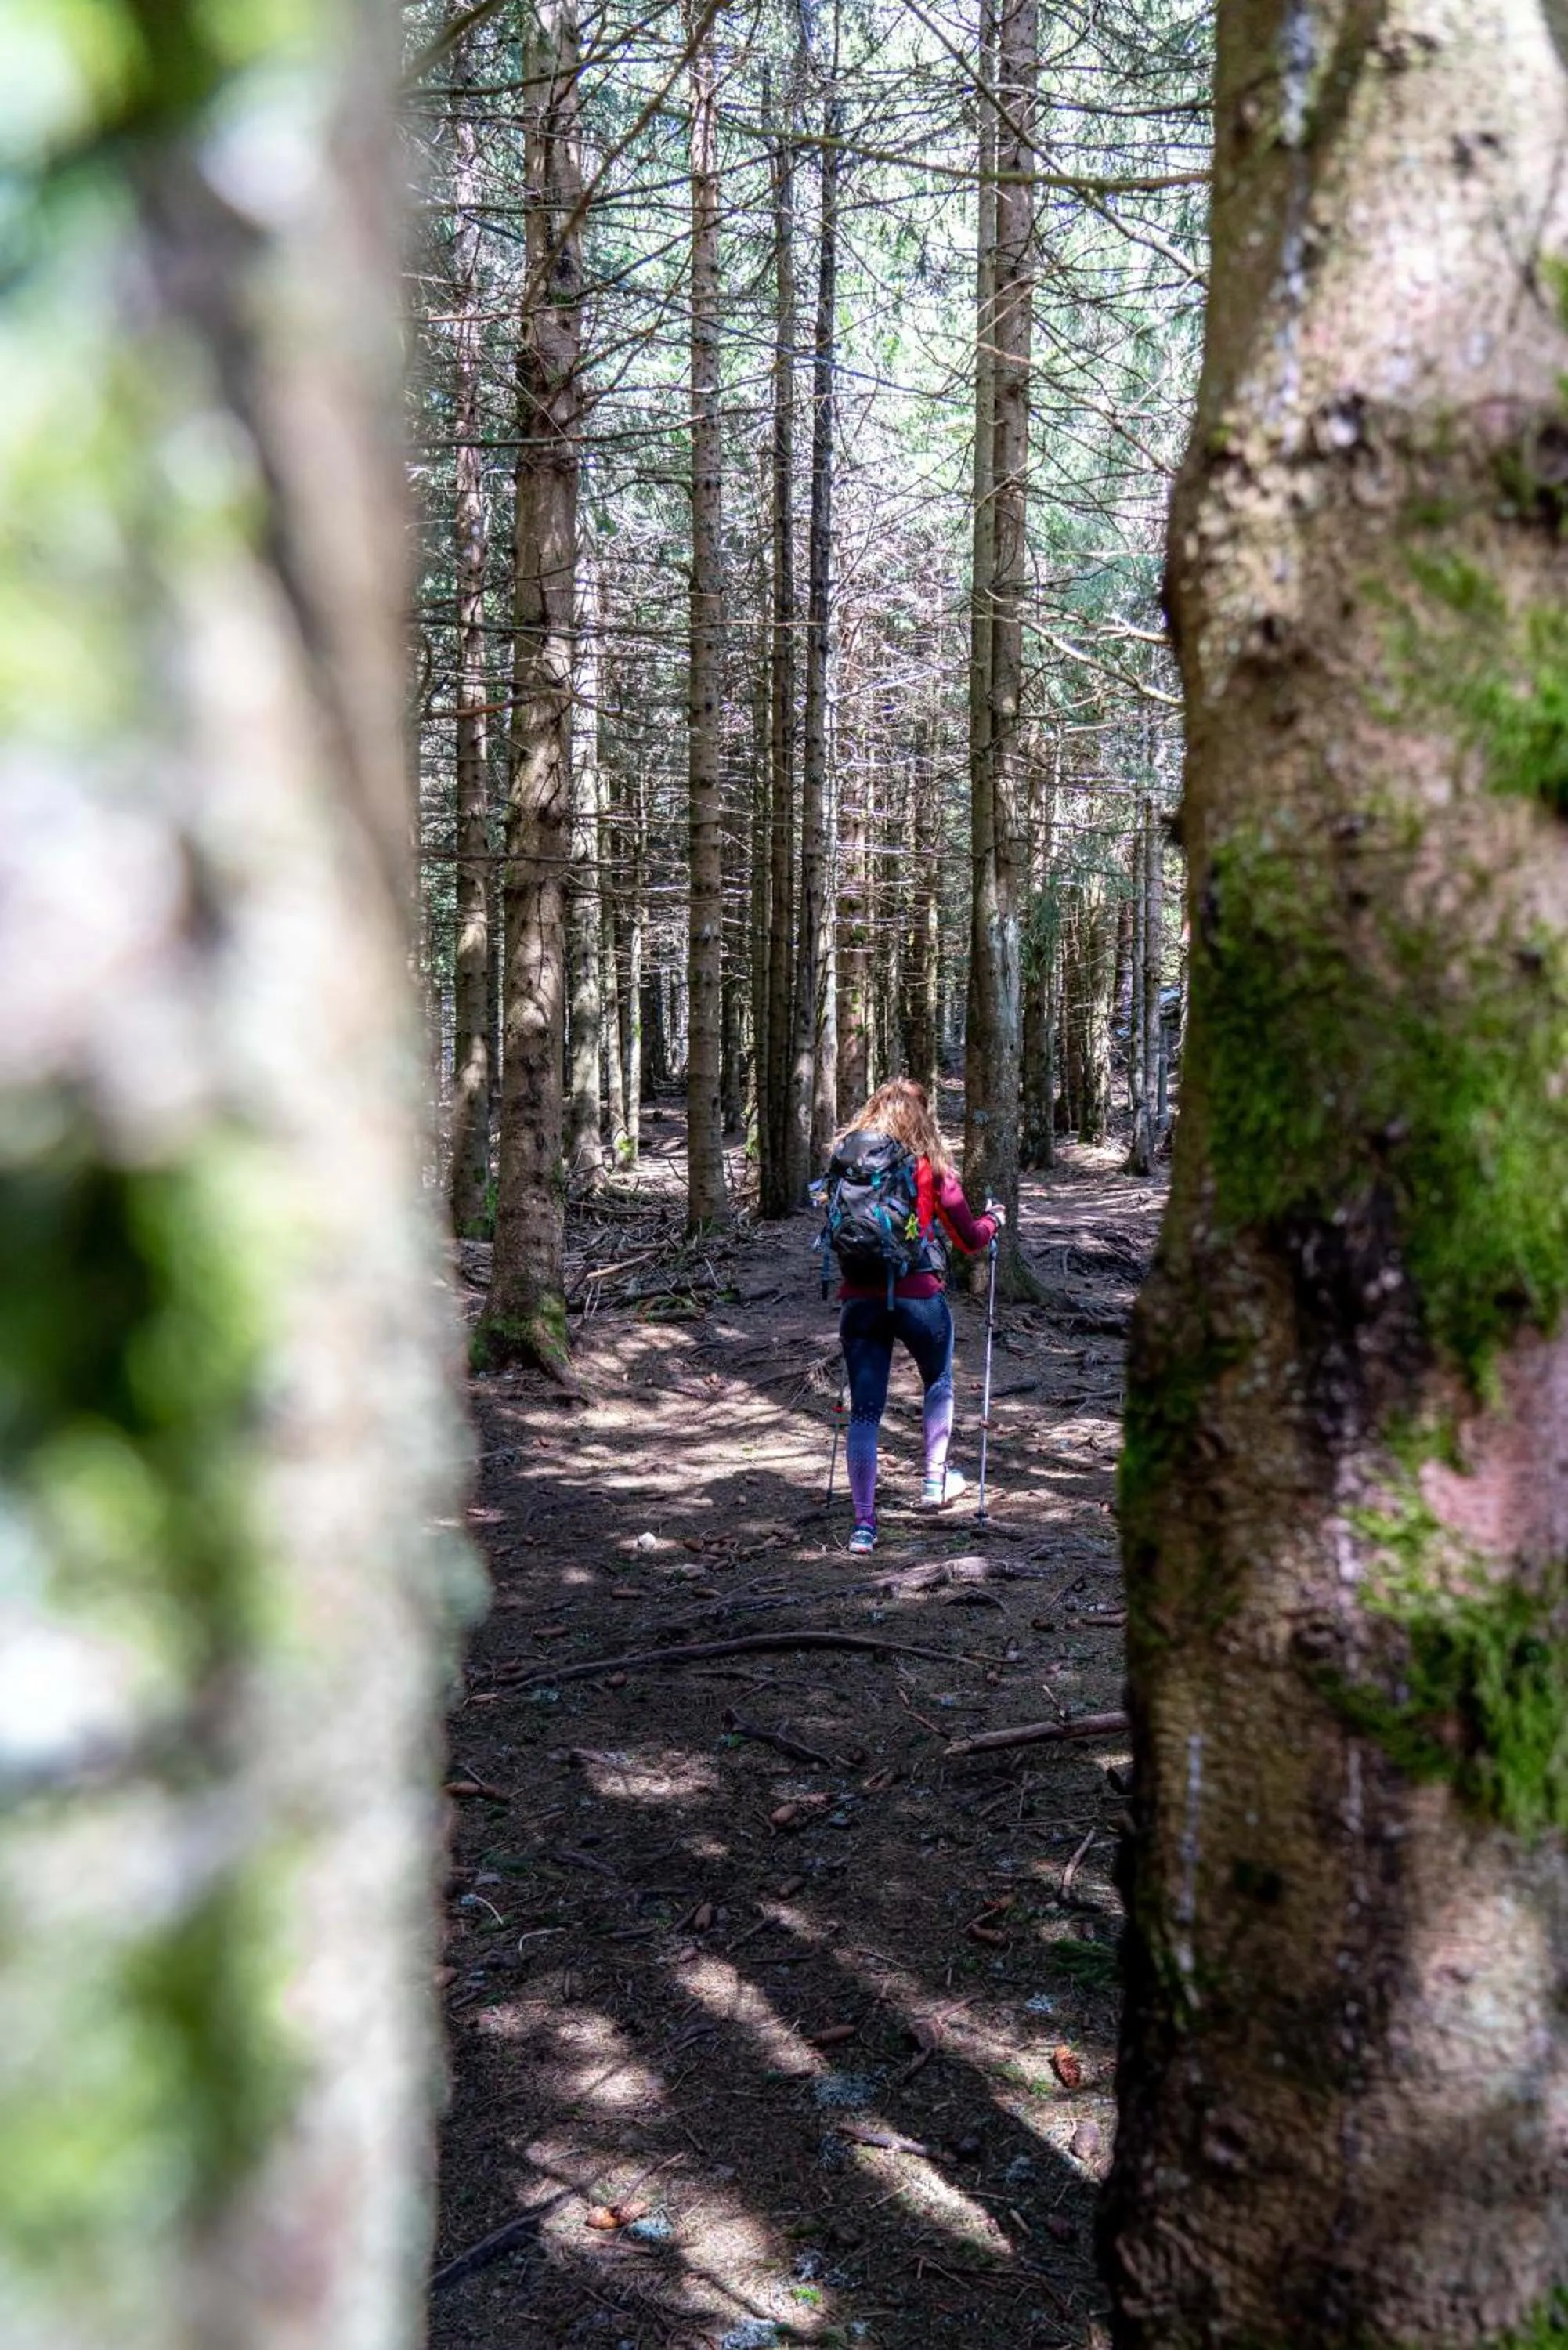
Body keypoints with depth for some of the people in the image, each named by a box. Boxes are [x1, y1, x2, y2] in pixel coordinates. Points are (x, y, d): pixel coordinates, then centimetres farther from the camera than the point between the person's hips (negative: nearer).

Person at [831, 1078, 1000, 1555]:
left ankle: (864, 1524, 4)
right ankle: (935, 1482, 32)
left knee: (864, 1411, 6)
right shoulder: (929, 1166, -1)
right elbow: (969, 1239, 4)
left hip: (859, 1297, 2)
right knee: (939, 1384, 26)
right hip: (918, 1296, -2)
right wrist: (992, 1221, 25)